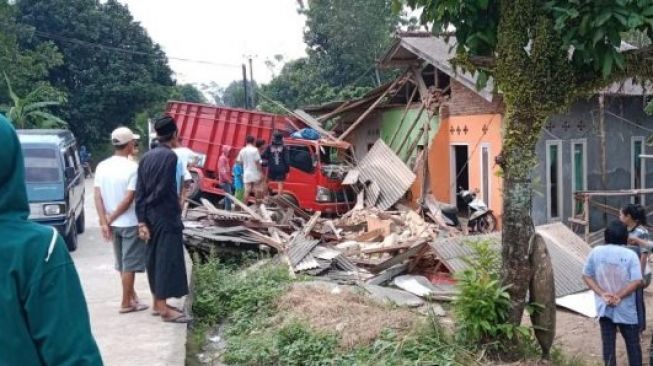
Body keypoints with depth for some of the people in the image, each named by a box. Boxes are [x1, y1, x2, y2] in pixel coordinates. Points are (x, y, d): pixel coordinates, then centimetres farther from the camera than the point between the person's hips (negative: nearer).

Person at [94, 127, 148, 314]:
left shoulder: (102, 166, 0)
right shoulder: (133, 168, -17)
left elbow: (97, 197, -4)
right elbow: (128, 199, -20)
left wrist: (104, 222, -5)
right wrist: (111, 218, -9)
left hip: (114, 224, 6)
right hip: (131, 223, -6)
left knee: (123, 264, 18)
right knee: (130, 264, 4)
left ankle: (132, 297, 30)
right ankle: (126, 303, 11)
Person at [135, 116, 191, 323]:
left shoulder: (147, 157, 8)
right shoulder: (170, 156, -14)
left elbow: (140, 191, 4)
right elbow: (165, 190, -15)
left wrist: (142, 220, 3)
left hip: (151, 216, 8)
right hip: (166, 216, -8)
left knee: (155, 258, 15)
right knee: (167, 258, -3)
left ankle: (158, 302, 24)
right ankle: (164, 308, 1)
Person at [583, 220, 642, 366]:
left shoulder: (596, 252, -4)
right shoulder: (630, 255, -11)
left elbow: (586, 276, -3)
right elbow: (636, 281, -18)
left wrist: (602, 294, -7)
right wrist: (619, 296, -13)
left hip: (604, 307, 2)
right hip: (626, 309, -2)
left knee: (608, 344, 10)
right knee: (633, 344, 14)